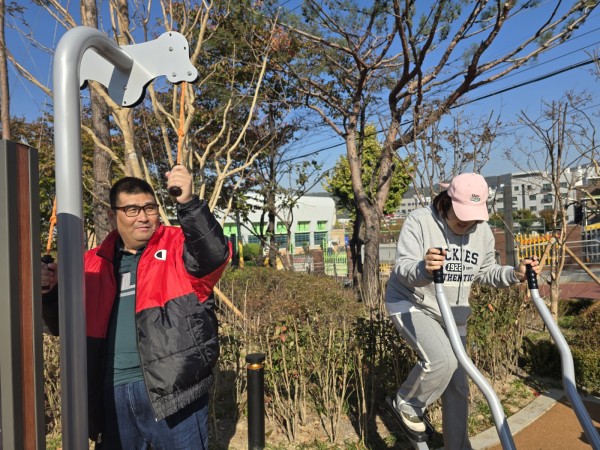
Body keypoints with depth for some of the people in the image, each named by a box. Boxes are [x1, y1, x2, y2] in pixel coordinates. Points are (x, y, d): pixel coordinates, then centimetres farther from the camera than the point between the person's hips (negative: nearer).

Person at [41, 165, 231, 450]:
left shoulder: (179, 247, -4)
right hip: (112, 391, 5)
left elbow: (215, 253, -25)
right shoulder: (94, 263, 10)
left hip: (172, 387, -4)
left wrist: (188, 202, -36)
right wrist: (49, 292, -2)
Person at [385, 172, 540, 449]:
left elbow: (485, 272, 9)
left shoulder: (483, 231, -3)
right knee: (442, 359, -29)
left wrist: (515, 274, -9)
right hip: (411, 304, -6)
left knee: (457, 384, 10)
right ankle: (407, 404, 2)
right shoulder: (419, 221, -20)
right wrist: (423, 269, -50)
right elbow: (402, 269, -28)